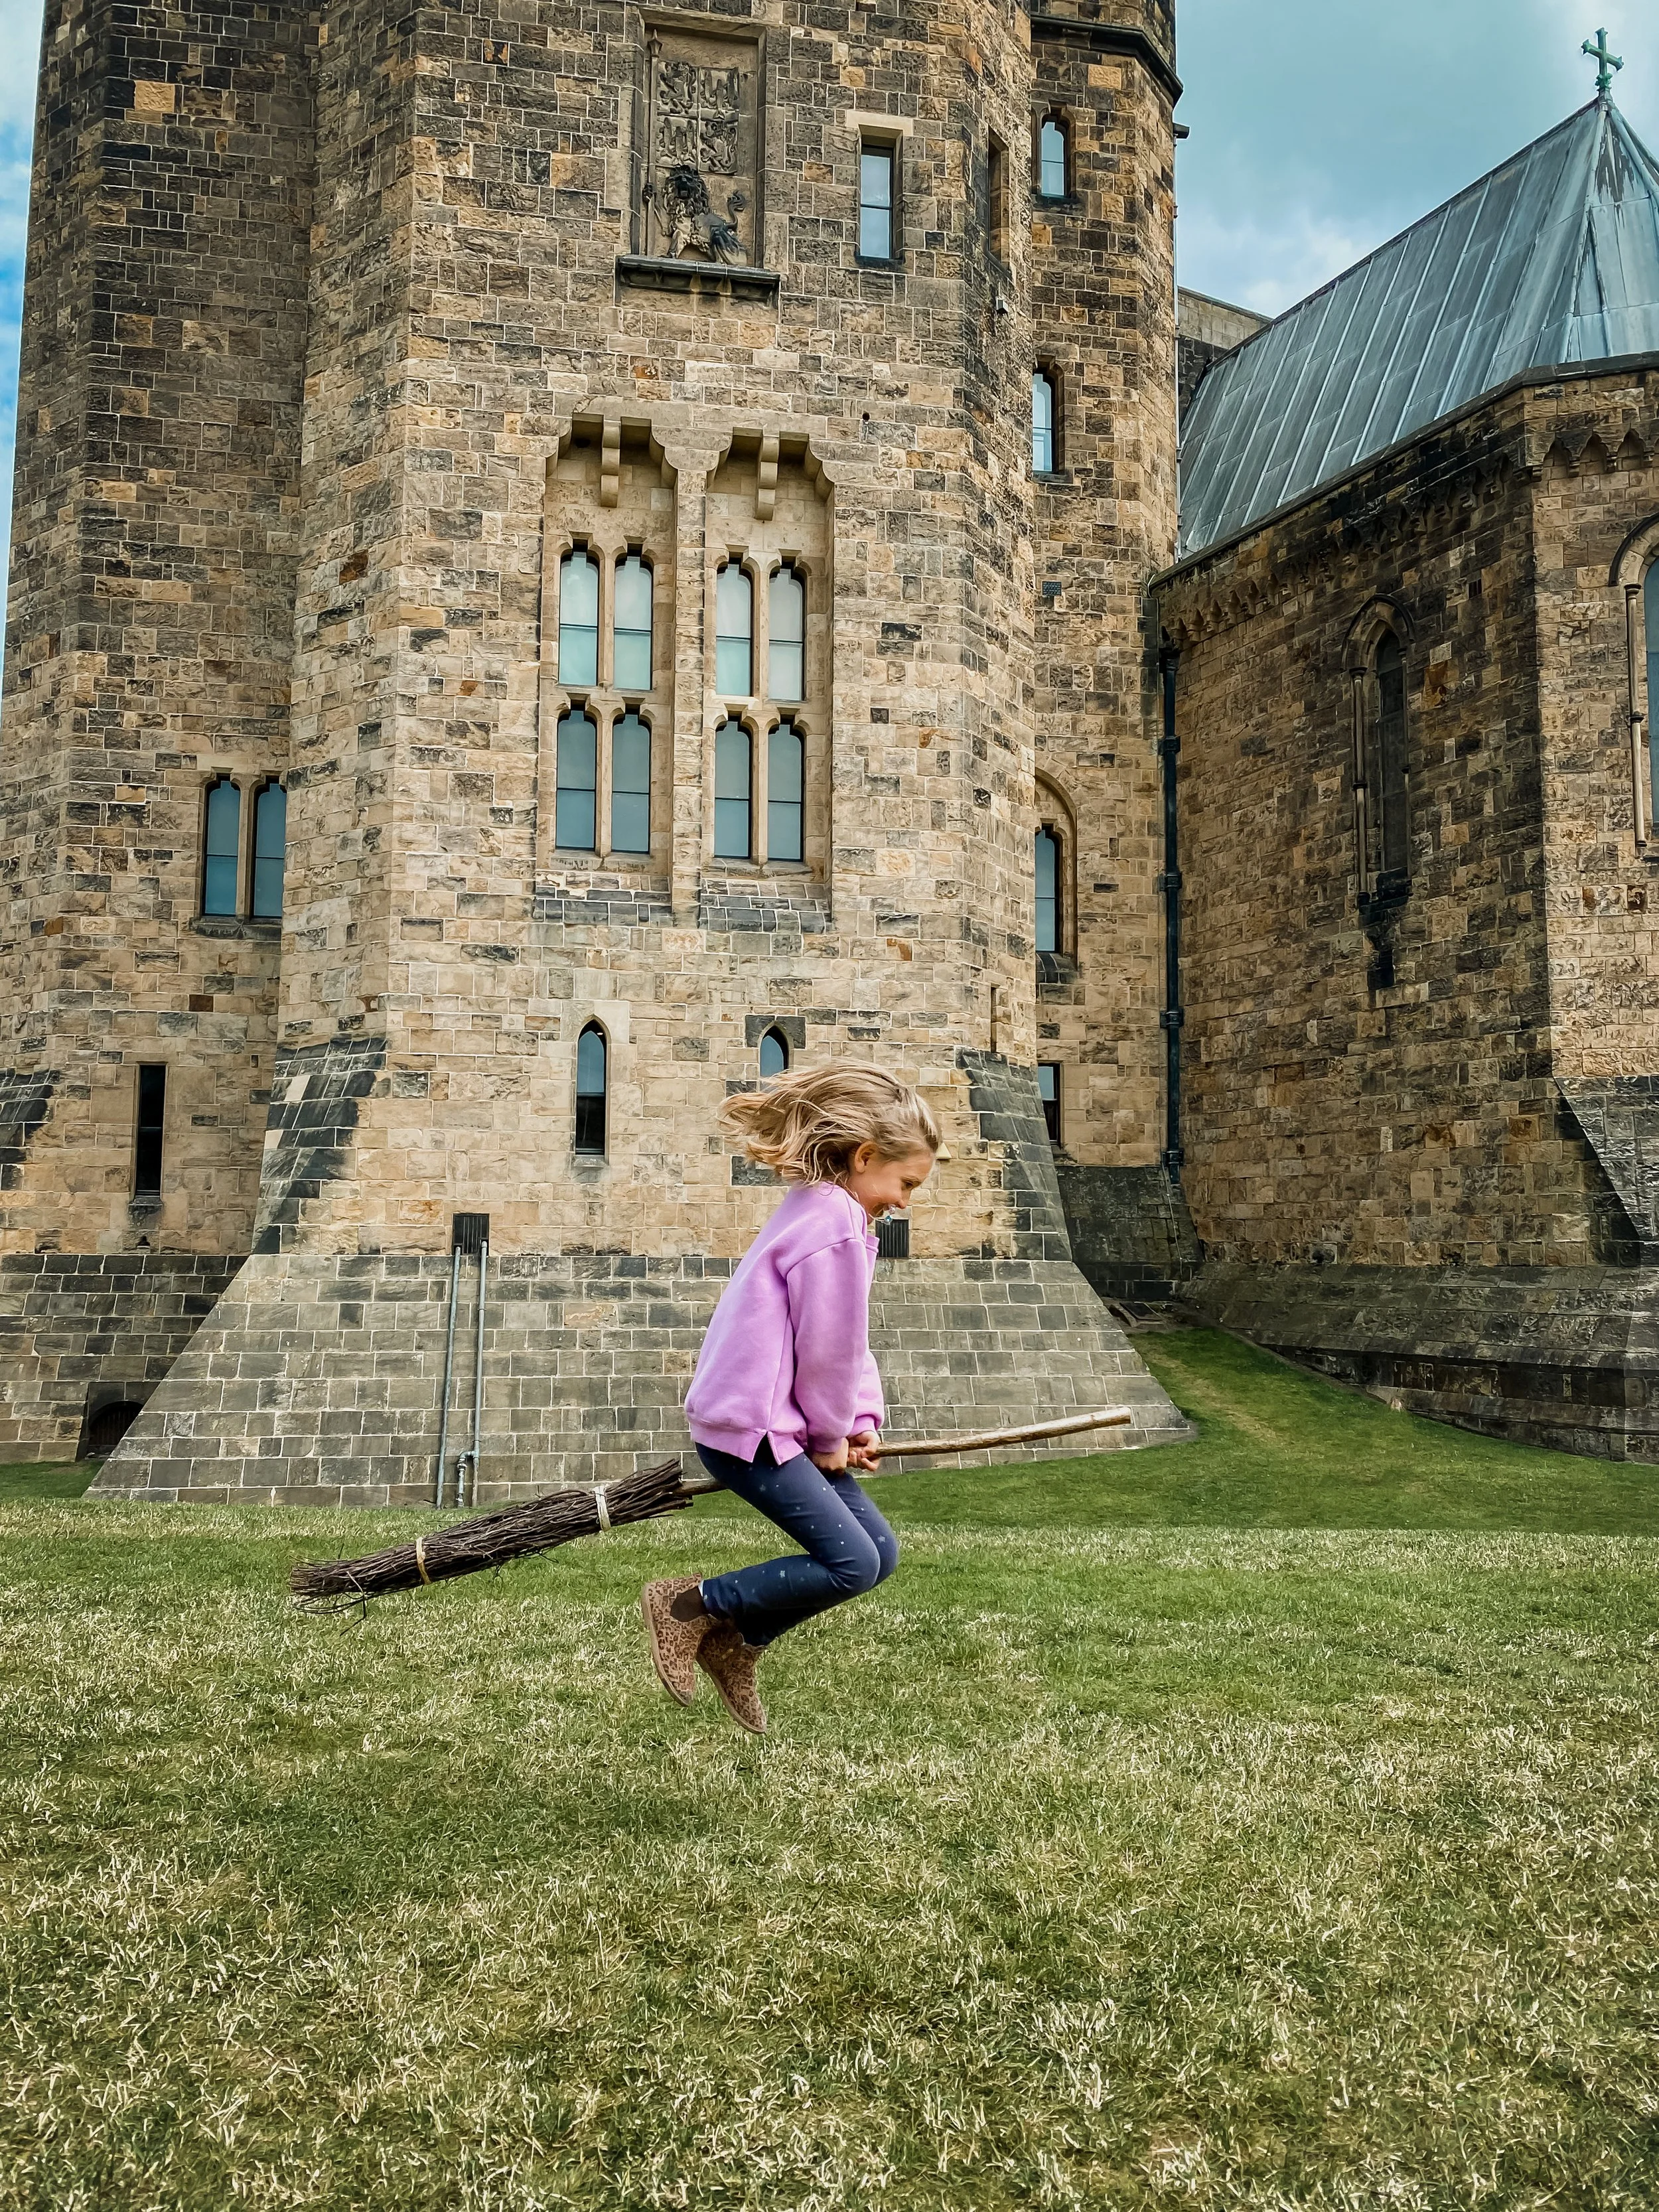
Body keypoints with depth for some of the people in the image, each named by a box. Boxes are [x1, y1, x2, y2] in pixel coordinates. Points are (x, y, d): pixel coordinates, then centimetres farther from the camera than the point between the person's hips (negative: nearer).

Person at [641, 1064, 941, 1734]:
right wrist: (832, 1437, -2)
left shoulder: (820, 1209, 14)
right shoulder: (835, 1226, -19)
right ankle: (690, 1605, 2)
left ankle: (737, 1644, 19)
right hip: (748, 1427, -11)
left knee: (880, 1551, 8)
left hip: (783, 1422, 11)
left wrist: (861, 1421, 6)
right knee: (852, 1565, -12)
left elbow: (847, 1343, 17)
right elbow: (828, 1350, -17)